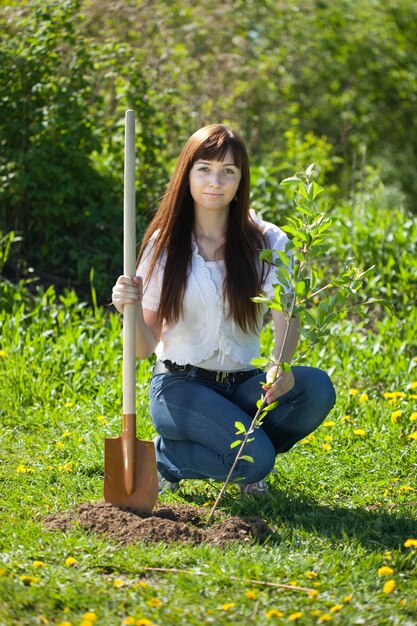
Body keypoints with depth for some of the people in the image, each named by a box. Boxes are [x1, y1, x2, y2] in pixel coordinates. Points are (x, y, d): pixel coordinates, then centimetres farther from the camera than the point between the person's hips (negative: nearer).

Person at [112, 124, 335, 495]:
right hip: (181, 386, -3)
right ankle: (165, 455, 2)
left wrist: (282, 367, -37)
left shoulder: (268, 242, 1)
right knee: (254, 460, -28)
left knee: (316, 388, -28)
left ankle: (250, 450, 1)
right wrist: (130, 309, -24)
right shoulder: (165, 245, -1)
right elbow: (146, 348, -2)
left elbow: (286, 314, -15)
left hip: (243, 386, 3)